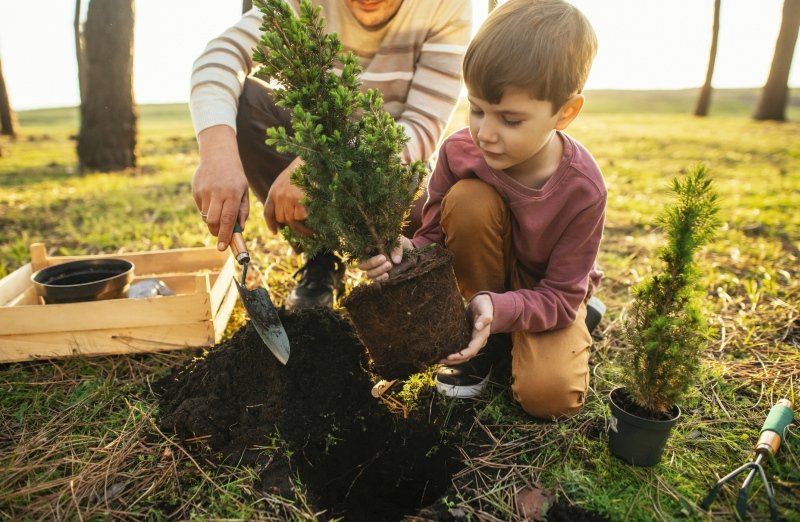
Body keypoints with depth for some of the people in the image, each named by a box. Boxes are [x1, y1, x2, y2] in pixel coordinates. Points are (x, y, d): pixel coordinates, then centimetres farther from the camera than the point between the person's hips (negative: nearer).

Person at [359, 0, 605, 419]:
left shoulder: (582, 189, -28)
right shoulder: (459, 153, -22)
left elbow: (560, 296, -23)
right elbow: (435, 234, -13)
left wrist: (498, 310, -41)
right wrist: (408, 253, -37)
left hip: (547, 294, -2)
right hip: (486, 274, 3)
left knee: (550, 395, -27)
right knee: (469, 199, -29)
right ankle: (486, 343, -9)